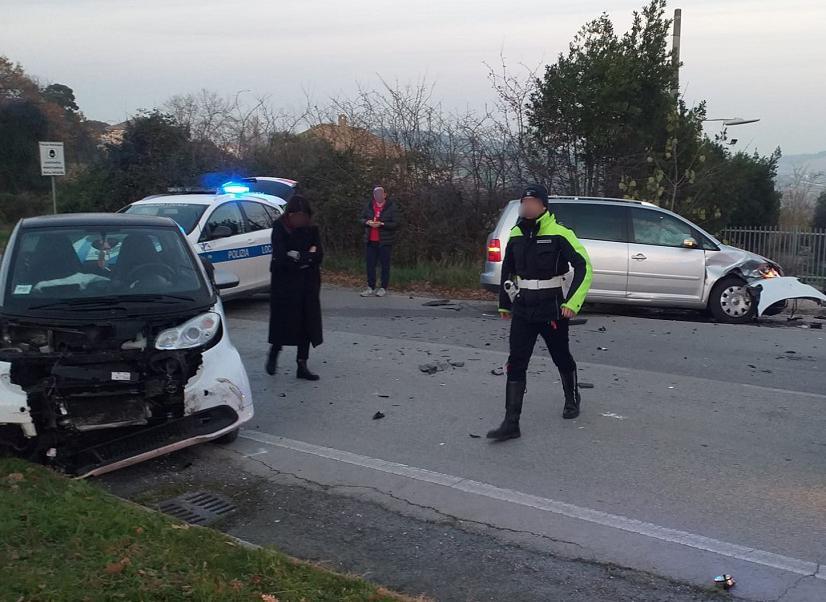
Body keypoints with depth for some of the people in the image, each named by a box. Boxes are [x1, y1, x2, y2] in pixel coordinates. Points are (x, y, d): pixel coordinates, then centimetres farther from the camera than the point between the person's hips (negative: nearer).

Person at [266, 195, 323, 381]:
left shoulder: (311, 229, 3)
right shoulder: (280, 227, -9)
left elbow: (318, 255, -4)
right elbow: (281, 257, -18)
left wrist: (298, 256, -15)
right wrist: (308, 256, -11)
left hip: (308, 283, 4)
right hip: (285, 283, -4)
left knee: (307, 322, 3)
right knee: (284, 321, 2)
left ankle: (302, 365, 11)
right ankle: (273, 355, 28)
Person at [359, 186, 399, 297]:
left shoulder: (391, 207, -7)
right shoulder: (369, 206, 8)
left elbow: (396, 224, -12)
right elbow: (360, 219, 15)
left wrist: (381, 224, -21)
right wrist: (367, 222, -7)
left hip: (385, 242, -4)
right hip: (371, 241, 4)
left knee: (385, 265, 3)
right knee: (370, 265, 7)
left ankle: (383, 288, 11)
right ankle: (371, 288, 14)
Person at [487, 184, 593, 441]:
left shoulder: (560, 235, -13)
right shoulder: (516, 235, 4)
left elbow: (583, 267, -13)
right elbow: (507, 270, 18)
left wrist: (572, 303, -19)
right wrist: (504, 304, 21)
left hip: (552, 309, -4)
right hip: (522, 309, 4)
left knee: (561, 357, 15)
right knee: (516, 363, -4)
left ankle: (572, 399, 43)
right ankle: (511, 423, -3)